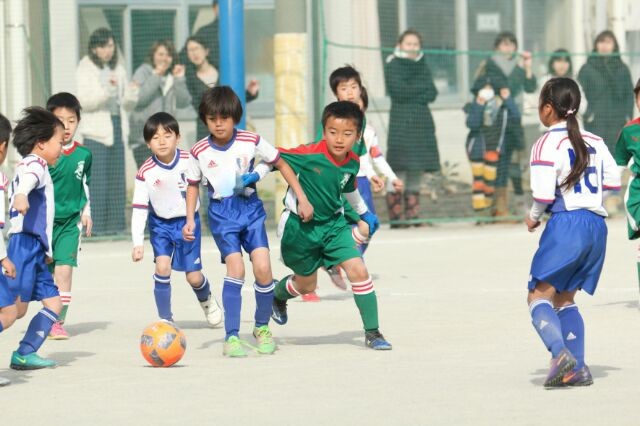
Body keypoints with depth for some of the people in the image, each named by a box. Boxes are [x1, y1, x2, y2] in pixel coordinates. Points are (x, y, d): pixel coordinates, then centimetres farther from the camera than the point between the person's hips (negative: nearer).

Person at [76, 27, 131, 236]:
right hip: (96, 130, -6)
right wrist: (106, 90, -27)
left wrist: (129, 99, -4)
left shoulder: (118, 70, 14)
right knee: (98, 179, -9)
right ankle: (96, 225, -8)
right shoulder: (85, 70, -3)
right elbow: (85, 101, -13)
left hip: (117, 127, 6)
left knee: (117, 179, 5)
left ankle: (115, 223, 9)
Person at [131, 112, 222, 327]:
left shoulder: (190, 161, -17)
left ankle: (206, 300, 37)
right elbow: (139, 208, -12)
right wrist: (137, 243, -16)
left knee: (194, 277, 2)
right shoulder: (145, 172, -17)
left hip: (187, 221, 0)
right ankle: (165, 319, -4)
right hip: (161, 224, 0)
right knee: (162, 267, -19)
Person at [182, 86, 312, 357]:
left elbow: (281, 164, 5)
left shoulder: (251, 141, -8)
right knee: (235, 268, -20)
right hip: (221, 213, -1)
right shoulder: (200, 152, -6)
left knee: (263, 268, -13)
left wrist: (302, 199, 3)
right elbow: (193, 185, 10)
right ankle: (231, 338, -15)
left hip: (250, 208, 1)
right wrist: (190, 220, 0)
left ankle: (262, 327, 12)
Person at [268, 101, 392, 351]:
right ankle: (277, 296, 49)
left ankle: (372, 332, -4)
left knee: (358, 270, -14)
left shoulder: (352, 163, -6)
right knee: (306, 285, 12)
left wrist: (364, 213, 28)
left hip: (333, 222, 4)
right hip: (300, 226, -4)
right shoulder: (310, 155, -25)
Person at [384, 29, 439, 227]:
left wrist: (413, 91, -9)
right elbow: (399, 91, -12)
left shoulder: (423, 66, 17)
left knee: (417, 170, 5)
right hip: (401, 120, -6)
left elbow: (432, 93, 6)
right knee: (399, 167, -10)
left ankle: (413, 213, 9)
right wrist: (422, 87, -4)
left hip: (422, 121, 6)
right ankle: (396, 216, -10)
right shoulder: (393, 66, 2)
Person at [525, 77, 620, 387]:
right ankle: (578, 369, 8)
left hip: (566, 223, -7)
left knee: (539, 295, -2)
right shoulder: (594, 142, 11)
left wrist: (533, 217, 4)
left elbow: (543, 194, -14)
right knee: (565, 298, 16)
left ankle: (560, 353, -25)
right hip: (597, 225, 7)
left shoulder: (547, 144, -8)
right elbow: (613, 180, 14)